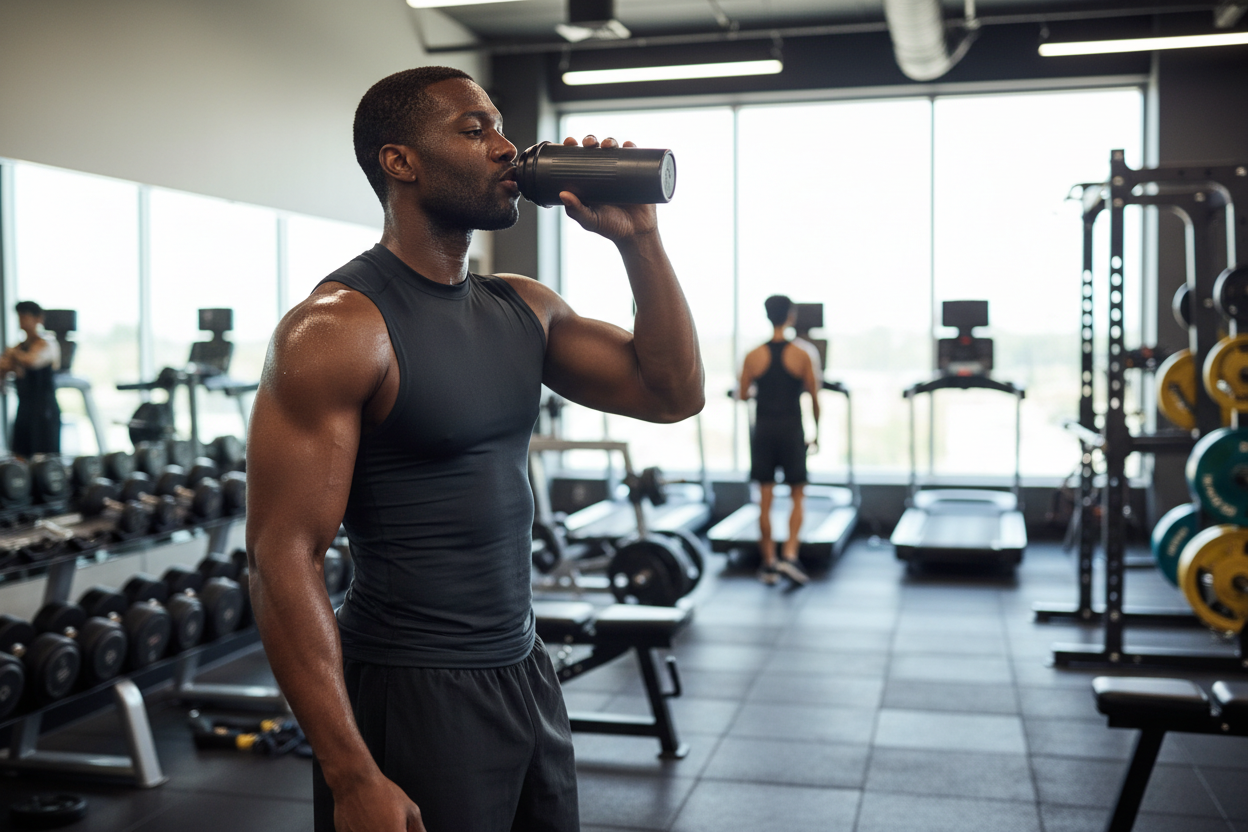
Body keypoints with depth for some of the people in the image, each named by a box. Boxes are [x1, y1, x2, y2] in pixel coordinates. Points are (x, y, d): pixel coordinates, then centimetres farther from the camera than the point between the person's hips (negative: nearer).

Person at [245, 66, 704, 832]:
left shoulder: (524, 309, 7)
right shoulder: (339, 327, -15)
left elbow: (675, 391, 6)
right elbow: (283, 557, -18)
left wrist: (639, 237, -2)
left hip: (526, 673, 8)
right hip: (412, 695, -7)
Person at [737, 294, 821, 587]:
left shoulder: (753, 357, -1)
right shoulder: (802, 355, -4)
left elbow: (741, 395, 5)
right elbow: (814, 398, -1)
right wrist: (817, 432, 11)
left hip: (763, 431, 1)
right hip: (791, 431, -1)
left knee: (765, 501, 6)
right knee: (797, 497, 9)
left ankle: (768, 563, 10)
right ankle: (789, 554, -6)